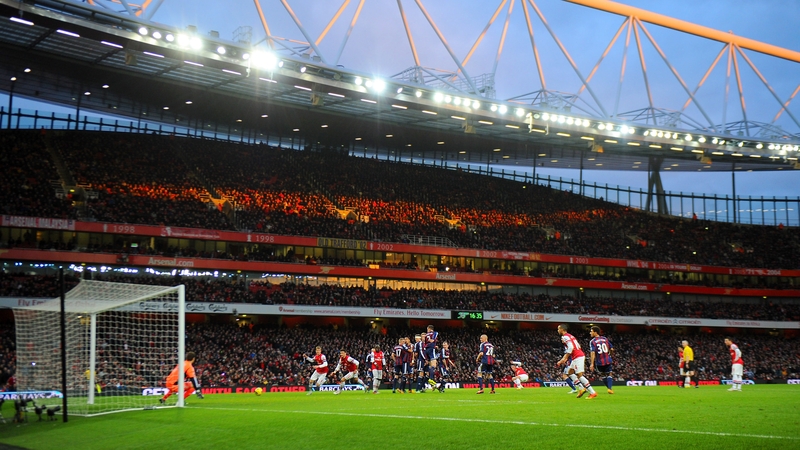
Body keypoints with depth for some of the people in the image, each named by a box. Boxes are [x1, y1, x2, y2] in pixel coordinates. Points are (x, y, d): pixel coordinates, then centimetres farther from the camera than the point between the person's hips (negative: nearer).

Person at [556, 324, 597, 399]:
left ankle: (592, 392, -12)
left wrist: (564, 359, -22)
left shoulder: (565, 337, -9)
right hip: (580, 355, 10)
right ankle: (582, 388, 10)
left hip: (578, 357, -10)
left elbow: (571, 347, -23)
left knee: (579, 375, -10)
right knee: (570, 372, 18)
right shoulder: (570, 336, 20)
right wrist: (565, 358, 28)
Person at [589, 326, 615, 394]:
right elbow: (612, 349, 8)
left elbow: (593, 352, -16)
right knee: (609, 375, 9)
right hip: (608, 361, 1)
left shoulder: (592, 341, -6)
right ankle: (610, 388, -8)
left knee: (603, 375, 18)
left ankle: (609, 388, 21)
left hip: (599, 362, -1)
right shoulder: (605, 339, 5)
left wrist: (592, 363, -18)